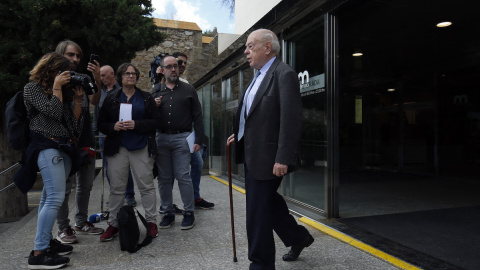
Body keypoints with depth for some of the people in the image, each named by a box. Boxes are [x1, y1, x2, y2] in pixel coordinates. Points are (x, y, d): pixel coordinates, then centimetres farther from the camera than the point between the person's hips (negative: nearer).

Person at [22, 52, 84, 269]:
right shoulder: (32, 88, 1)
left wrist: (78, 100, 4)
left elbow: (75, 124, 12)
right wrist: (56, 86, -6)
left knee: (49, 197, 12)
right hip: (47, 146, -7)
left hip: (64, 148, 7)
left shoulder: (61, 92, 19)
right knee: (56, 197, -16)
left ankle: (46, 241, 20)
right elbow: (53, 112, -14)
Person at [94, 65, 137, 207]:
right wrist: (95, 132, 14)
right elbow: (96, 114, 18)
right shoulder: (100, 92, 13)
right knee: (109, 169, 9)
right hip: (104, 136, 5)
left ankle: (129, 195, 14)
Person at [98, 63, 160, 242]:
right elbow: (101, 124, 10)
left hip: (141, 147, -1)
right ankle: (113, 223, 18)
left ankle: (151, 221, 12)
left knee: (146, 185, 0)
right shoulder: (111, 98, 12)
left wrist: (136, 125, -13)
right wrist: (114, 126, -11)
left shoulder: (146, 98, 9)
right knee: (116, 187, 6)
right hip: (118, 148, 1)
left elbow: (155, 121, 2)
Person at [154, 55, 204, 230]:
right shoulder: (156, 92, 12)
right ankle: (168, 212, 18)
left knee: (183, 176, -4)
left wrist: (198, 140, -4)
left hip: (181, 138, -3)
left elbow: (197, 116, 4)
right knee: (163, 178, 7)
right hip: (161, 138, 3)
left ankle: (189, 212, 7)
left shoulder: (188, 90, 7)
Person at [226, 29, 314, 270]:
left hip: (267, 157, -9)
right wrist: (240, 134, 12)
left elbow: (291, 119, -22)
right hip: (252, 154, 9)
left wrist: (283, 158, -25)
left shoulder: (284, 74, -14)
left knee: (258, 210, 1)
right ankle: (298, 237, 42)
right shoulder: (259, 76, 14)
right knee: (268, 201, 21)